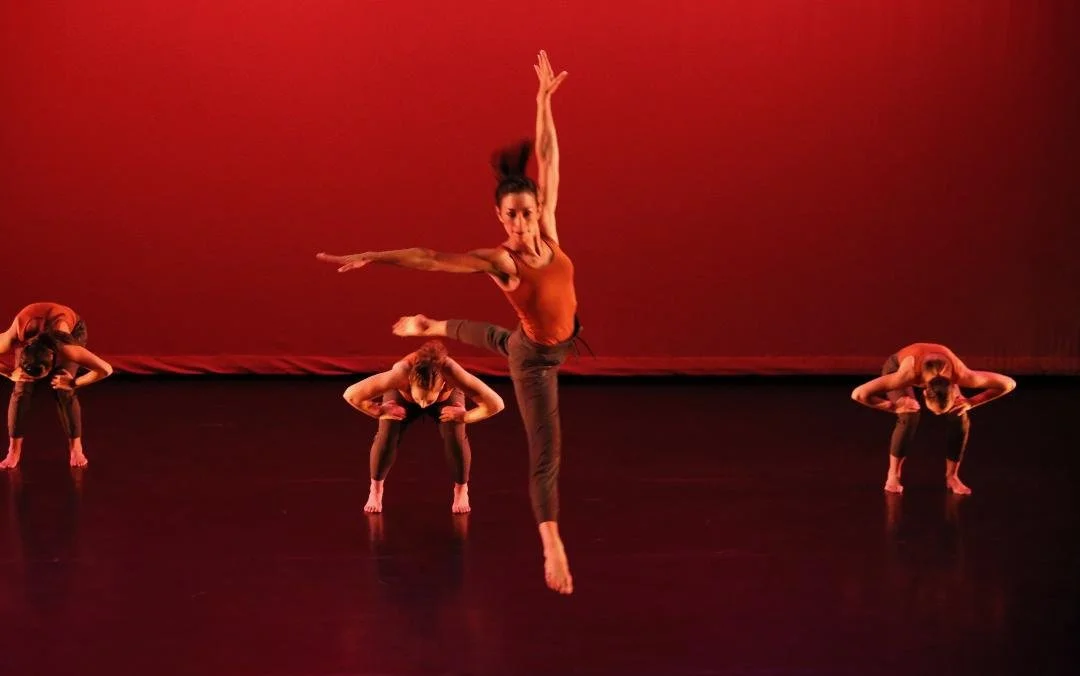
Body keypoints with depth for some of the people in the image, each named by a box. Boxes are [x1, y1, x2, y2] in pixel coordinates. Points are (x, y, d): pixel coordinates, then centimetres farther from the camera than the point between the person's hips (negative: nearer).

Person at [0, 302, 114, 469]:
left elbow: (106, 369, -36)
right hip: (30, 332, 2)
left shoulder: (66, 348, -44)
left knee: (63, 391, -16)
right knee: (21, 389, -14)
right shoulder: (14, 339, -41)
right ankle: (14, 451, -5)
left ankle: (76, 448, -2)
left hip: (72, 329, -2)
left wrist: (74, 383, -27)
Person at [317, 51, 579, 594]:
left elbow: (549, 160, -15)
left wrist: (543, 101, -16)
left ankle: (434, 328, 63)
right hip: (533, 357, -6)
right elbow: (429, 258, -32)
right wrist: (370, 257, -37)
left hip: (562, 342, 6)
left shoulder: (547, 232, -17)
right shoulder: (498, 260, -30)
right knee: (546, 454, -4)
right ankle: (552, 548, 4)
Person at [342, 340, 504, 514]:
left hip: (447, 396, 0)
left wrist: (464, 416, -28)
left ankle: (461, 491, 5)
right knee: (386, 436, -19)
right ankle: (375, 491, 8)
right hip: (401, 394, 0)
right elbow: (351, 395, -39)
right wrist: (380, 411, -27)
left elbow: (496, 404, -39)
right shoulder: (399, 374, -46)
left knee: (455, 437, -21)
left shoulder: (453, 375, -46)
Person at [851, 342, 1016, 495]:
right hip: (897, 366, -2)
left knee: (960, 420, -17)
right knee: (909, 418, -27)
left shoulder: (961, 376, -41)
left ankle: (952, 475, 4)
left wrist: (971, 402, -27)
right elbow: (858, 394, -43)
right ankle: (893, 475, -8)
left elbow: (1009, 383, -28)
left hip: (938, 369, 2)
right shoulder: (906, 375, -47)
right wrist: (893, 406, -34)